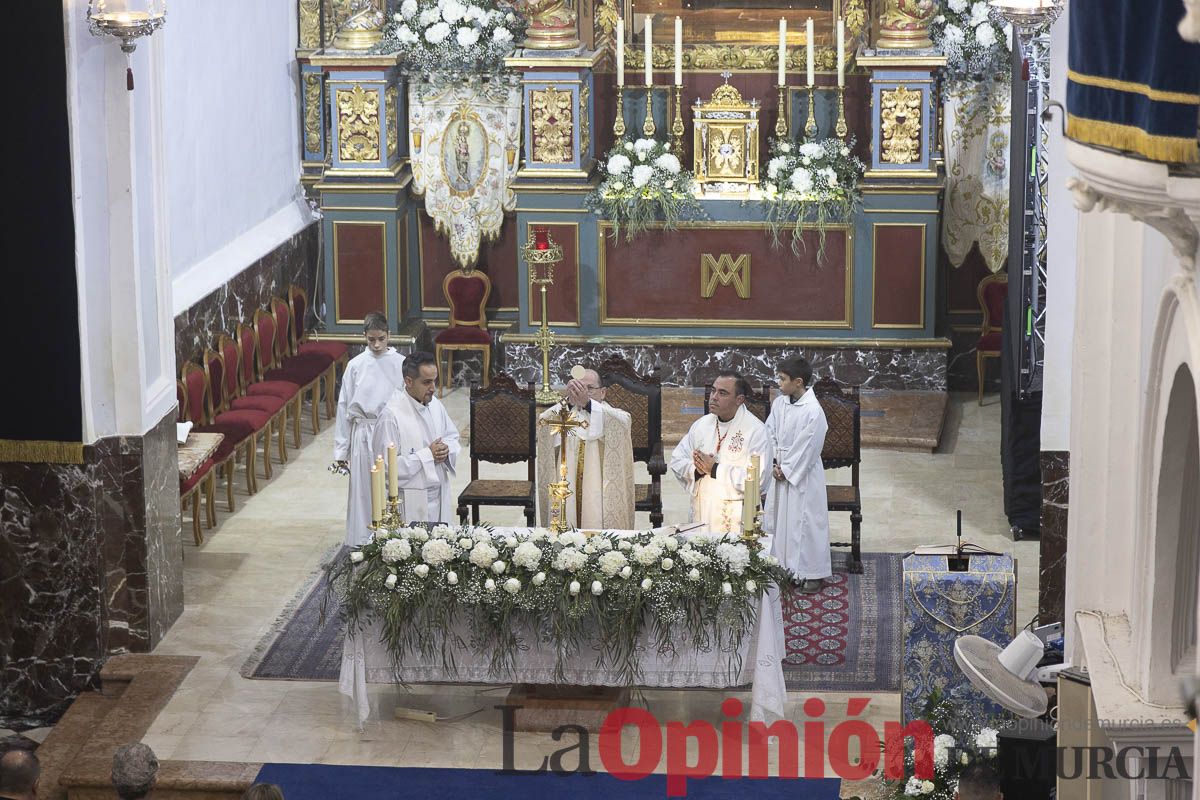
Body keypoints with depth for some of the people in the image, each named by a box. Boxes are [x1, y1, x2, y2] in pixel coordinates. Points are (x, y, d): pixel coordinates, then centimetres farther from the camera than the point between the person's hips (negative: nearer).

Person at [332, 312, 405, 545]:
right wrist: (341, 451, 3)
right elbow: (344, 408, 4)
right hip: (364, 436, 0)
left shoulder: (400, 364, -1)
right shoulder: (356, 366, 0)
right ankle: (364, 545, 11)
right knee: (364, 493, 4)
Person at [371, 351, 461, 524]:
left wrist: (447, 450, -3)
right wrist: (427, 455, -18)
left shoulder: (435, 404, 6)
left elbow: (453, 436, 21)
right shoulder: (391, 415, -17)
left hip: (440, 496, 7)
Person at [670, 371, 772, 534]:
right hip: (702, 513, 5)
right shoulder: (702, 424, 9)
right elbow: (677, 460, 12)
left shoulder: (756, 430, -10)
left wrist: (715, 470, -16)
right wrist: (696, 469, -10)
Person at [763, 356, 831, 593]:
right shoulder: (779, 403, 0)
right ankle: (783, 566, 27)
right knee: (777, 518, 13)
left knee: (806, 522, 0)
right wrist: (774, 465, -4)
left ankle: (813, 573, 11)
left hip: (804, 475, -7)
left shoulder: (813, 411, -21)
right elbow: (770, 434, 6)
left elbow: (806, 449, -18)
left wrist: (786, 470, -13)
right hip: (781, 471, 7)